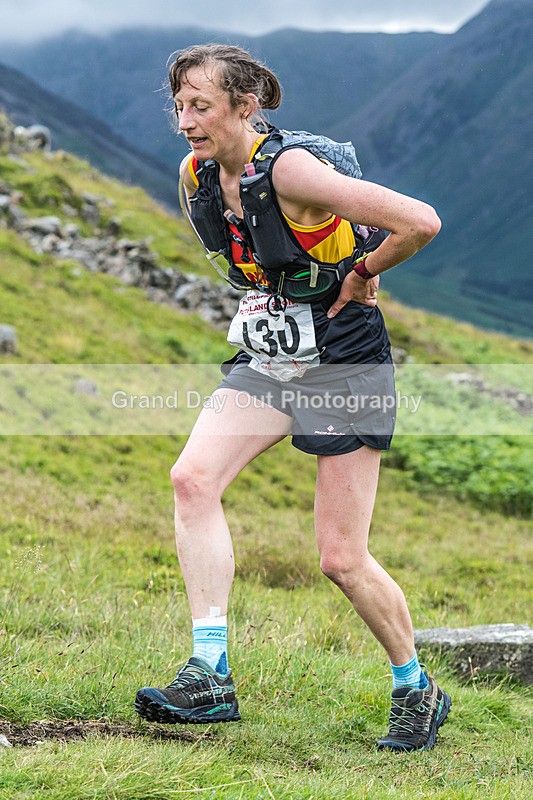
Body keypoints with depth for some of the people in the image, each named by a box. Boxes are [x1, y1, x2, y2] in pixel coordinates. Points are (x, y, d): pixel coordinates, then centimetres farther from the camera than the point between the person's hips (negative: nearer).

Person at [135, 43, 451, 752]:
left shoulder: (289, 168, -23)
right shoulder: (197, 175, 1)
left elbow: (421, 222, -28)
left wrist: (362, 275, -12)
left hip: (344, 366, -7)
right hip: (264, 360, 7)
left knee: (342, 558, -4)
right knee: (193, 477, -19)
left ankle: (418, 690, 20)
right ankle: (211, 677, -17)